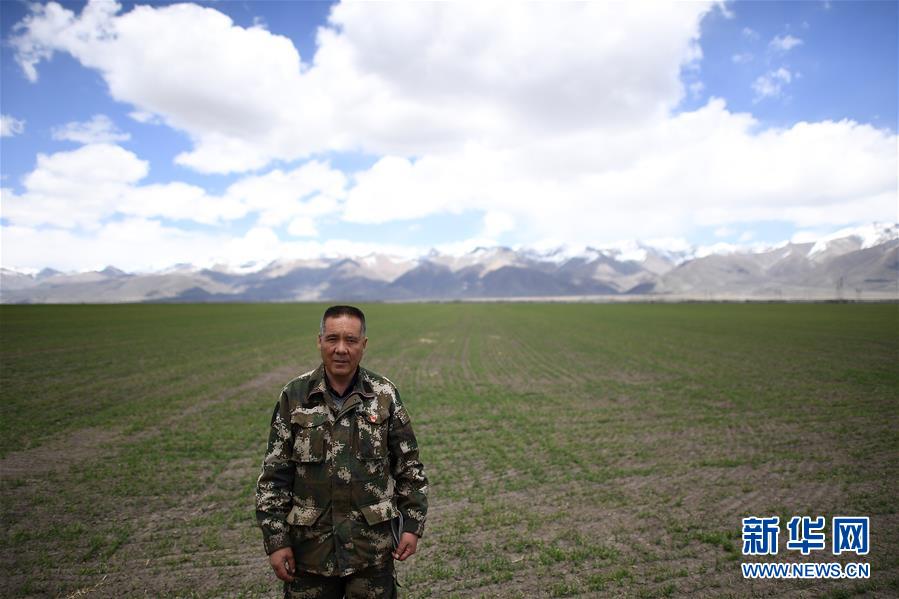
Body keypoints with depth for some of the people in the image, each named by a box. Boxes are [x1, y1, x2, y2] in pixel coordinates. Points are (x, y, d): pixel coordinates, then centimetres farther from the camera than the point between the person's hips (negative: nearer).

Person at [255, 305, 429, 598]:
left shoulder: (384, 395, -4)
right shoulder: (294, 396, -4)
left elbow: (409, 465, 2)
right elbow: (274, 474, -1)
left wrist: (412, 525, 0)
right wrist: (275, 540, -3)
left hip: (372, 548, 0)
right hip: (310, 548, 1)